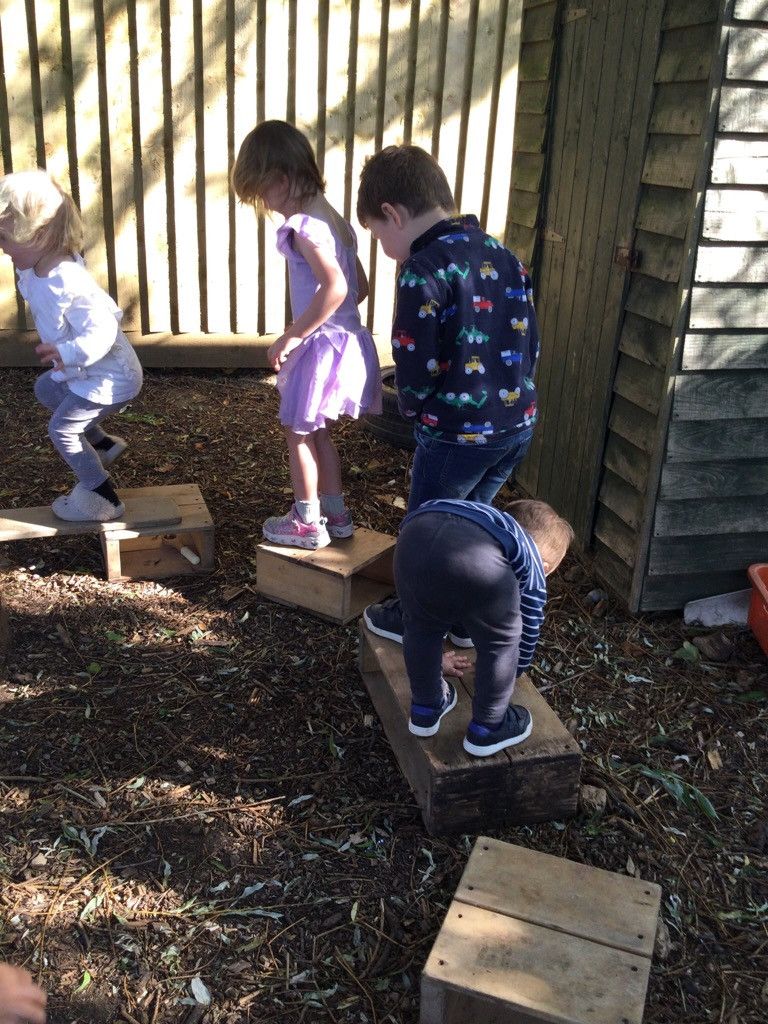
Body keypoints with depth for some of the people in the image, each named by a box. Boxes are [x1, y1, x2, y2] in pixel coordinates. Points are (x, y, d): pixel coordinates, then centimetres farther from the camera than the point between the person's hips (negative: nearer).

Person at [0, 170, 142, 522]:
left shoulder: (68, 282, -33)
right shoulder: (36, 269, -4)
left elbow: (103, 331, -37)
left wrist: (69, 353, -49)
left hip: (108, 378, -10)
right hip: (86, 373, 10)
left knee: (61, 428, -3)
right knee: (46, 389, 27)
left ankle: (102, 499, 8)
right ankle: (100, 443, 36)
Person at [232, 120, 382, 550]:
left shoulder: (302, 226, -18)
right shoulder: (335, 219, 10)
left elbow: (334, 286, -31)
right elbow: (361, 286, 15)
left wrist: (294, 335, -23)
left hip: (321, 347, -9)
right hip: (348, 339, 9)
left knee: (298, 433, 7)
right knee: (318, 432, 21)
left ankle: (307, 523, 19)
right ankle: (336, 514, 31)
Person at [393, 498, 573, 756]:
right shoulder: (532, 567, 35)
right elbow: (527, 634, 45)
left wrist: (434, 657, 75)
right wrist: (512, 674, 66)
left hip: (415, 533, 5)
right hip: (477, 555, -4)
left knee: (420, 627, 32)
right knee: (501, 642, 24)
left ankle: (425, 710, 48)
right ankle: (487, 729, 38)